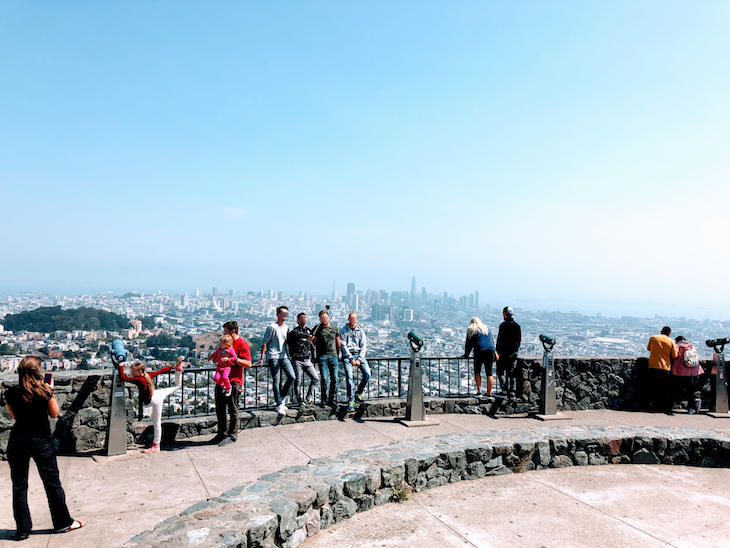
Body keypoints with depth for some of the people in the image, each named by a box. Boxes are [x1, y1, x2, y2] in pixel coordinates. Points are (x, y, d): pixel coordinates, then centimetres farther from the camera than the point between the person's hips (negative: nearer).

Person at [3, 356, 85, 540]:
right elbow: (54, 414, -1)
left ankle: (22, 529, 17)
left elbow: (15, 416, 11)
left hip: (18, 441, 2)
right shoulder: (44, 391, -13)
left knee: (19, 486, 13)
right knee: (52, 482, 11)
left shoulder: (11, 393, -6)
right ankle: (63, 522, 21)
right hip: (42, 441, -2)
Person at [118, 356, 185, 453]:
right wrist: (172, 366, 13)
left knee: (156, 423, 4)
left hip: (155, 400, -7)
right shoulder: (149, 374, -9)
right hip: (157, 393, 7)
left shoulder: (139, 380, -28)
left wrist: (121, 366, -17)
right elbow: (161, 371, 3)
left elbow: (123, 377, -28)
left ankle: (156, 446, 14)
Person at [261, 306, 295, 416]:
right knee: (276, 381, -2)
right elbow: (265, 343, -5)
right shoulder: (272, 327, -6)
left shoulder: (287, 327, 13)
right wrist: (262, 357, -8)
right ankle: (279, 405, 6)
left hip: (284, 356, 6)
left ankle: (282, 398, 12)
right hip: (273, 357, -5)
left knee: (292, 376, -7)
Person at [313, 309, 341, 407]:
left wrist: (337, 355, 17)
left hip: (333, 356, 3)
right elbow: (313, 343, 6)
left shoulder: (335, 329, 14)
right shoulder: (317, 329, 6)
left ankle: (332, 400, 9)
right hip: (322, 356, -2)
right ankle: (324, 400, 3)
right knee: (324, 379, -7)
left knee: (334, 378, -1)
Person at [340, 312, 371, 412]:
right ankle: (350, 401, -10)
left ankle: (358, 394, 6)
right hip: (347, 356, -3)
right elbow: (343, 346, -1)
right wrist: (351, 359, -10)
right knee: (349, 377, -16)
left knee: (367, 374, -14)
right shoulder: (343, 331, 7)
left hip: (359, 355, 3)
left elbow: (364, 345, 8)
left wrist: (359, 359, -5)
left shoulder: (360, 331, 14)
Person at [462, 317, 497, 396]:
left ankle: (479, 390, 5)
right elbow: (493, 341, 25)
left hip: (479, 351, -3)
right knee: (489, 373, 3)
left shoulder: (471, 330, 8)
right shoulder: (487, 329, 22)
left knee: (477, 371, 11)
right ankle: (489, 392, 1)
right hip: (490, 351, 3)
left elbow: (468, 344, 8)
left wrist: (466, 355, 17)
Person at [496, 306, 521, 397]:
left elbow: (500, 339, -14)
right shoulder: (517, 326, 8)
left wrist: (497, 351, -9)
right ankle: (512, 390, 8)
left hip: (504, 352, -6)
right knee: (511, 371, 11)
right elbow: (519, 339, 14)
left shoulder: (503, 325, -13)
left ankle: (504, 389, -4)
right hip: (514, 352, 6)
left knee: (501, 371, 3)